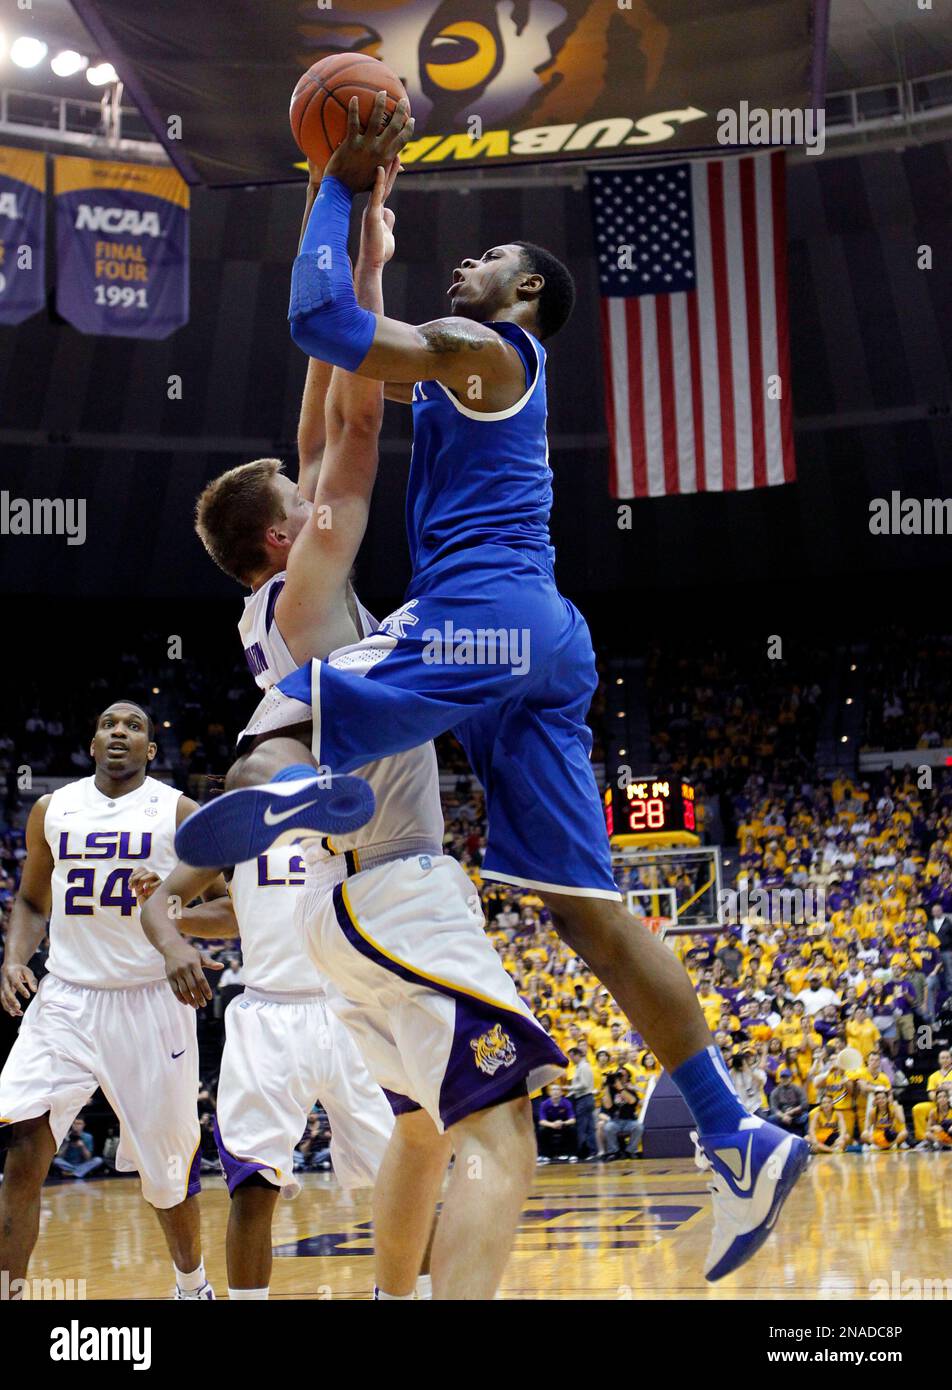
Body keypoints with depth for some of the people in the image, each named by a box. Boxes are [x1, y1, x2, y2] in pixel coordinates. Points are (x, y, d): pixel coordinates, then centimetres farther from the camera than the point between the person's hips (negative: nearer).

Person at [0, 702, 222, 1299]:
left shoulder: (180, 814, -1)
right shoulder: (51, 811, 8)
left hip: (150, 1004, -2)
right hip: (64, 1002, 2)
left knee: (169, 1168, 9)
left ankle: (193, 1284, 35)